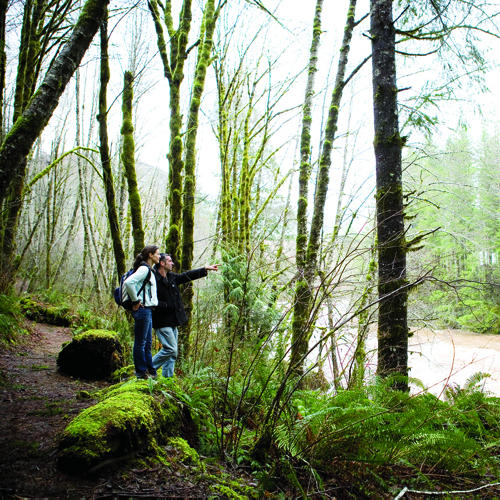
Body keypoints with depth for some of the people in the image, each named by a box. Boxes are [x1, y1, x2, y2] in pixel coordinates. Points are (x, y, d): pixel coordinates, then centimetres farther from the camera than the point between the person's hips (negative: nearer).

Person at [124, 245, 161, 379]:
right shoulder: (144, 268, -14)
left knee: (147, 342, 14)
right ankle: (141, 372, 6)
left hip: (148, 310, 10)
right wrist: (135, 300, -18)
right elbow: (128, 282, -27)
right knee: (140, 342, -1)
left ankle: (150, 371, 22)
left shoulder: (149, 270, 16)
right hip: (143, 309, -10)